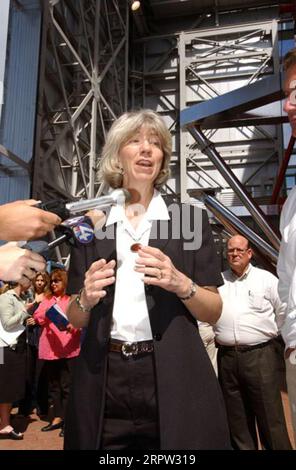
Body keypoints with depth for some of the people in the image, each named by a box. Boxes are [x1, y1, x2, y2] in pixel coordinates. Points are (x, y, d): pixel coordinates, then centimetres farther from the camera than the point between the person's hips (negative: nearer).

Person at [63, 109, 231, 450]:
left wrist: (180, 284, -18)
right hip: (103, 382, 2)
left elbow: (213, 313, 1)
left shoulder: (190, 217, 1)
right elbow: (76, 319, 8)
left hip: (173, 379, -1)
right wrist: (86, 298, -13)